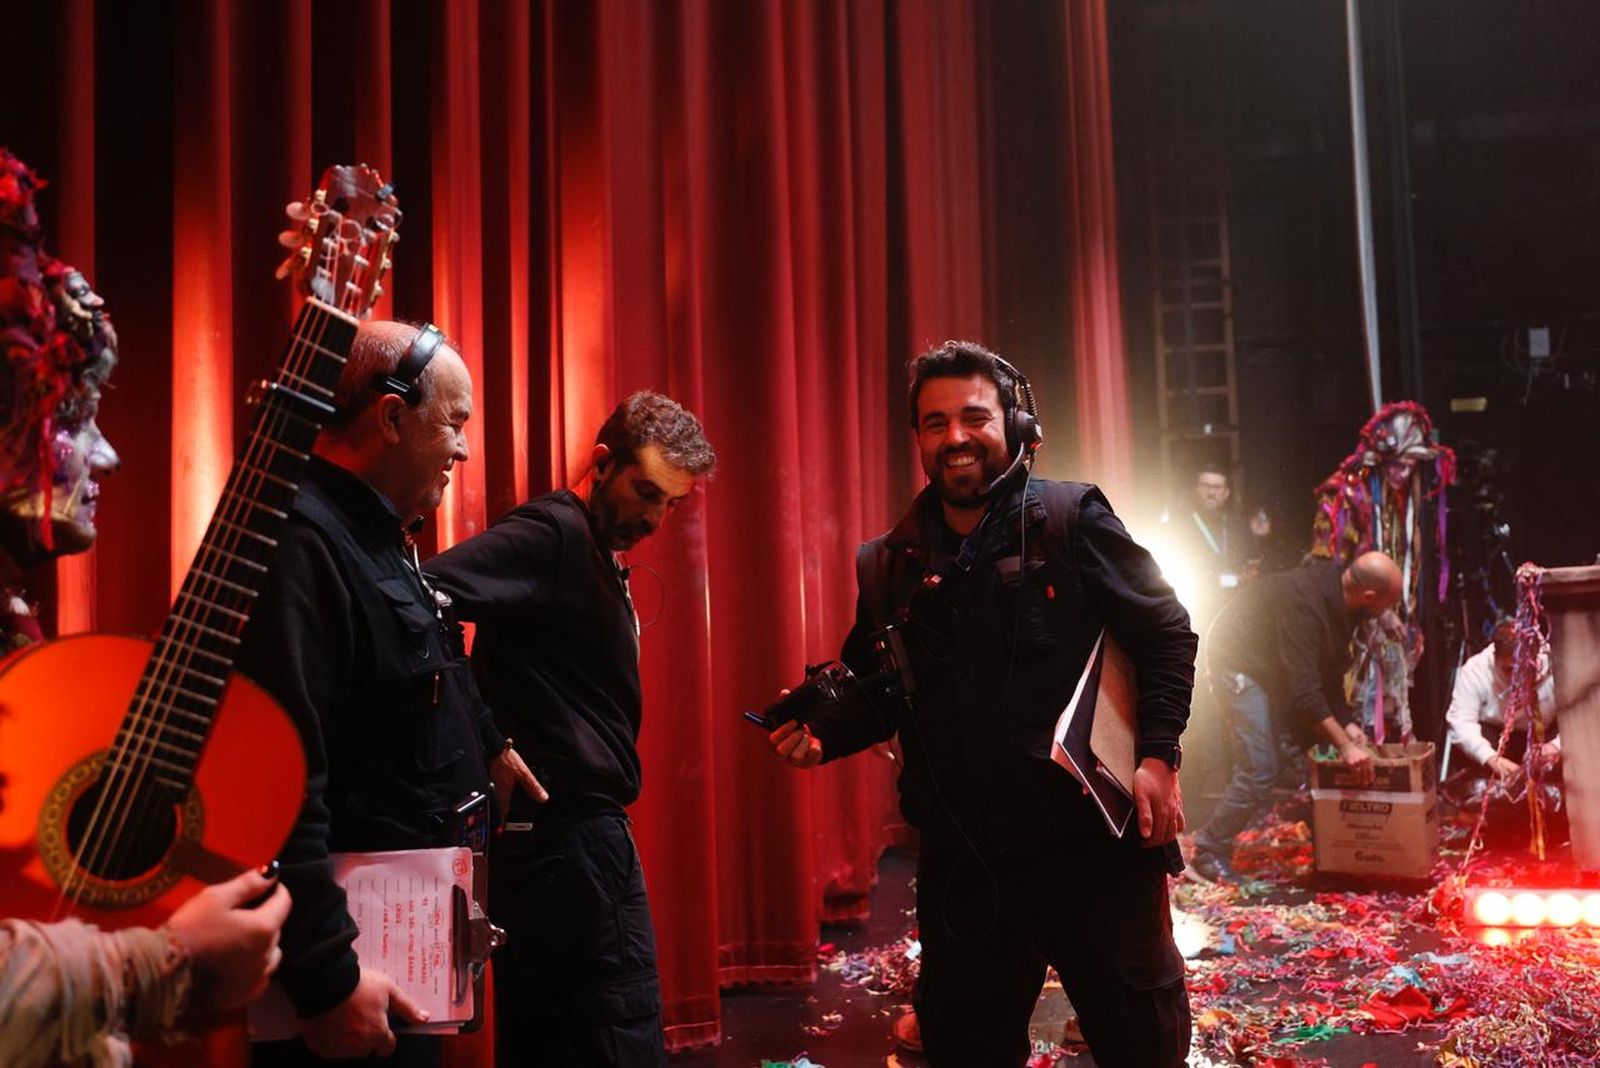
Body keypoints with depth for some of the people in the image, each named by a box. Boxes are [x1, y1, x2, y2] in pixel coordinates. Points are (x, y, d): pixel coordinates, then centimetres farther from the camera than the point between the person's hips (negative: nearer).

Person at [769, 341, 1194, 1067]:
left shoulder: (1069, 520, -4)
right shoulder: (889, 565, 7)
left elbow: (1166, 632, -3)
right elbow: (874, 691, 15)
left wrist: (1158, 755, -12)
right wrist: (822, 733, -5)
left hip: (1093, 843, -3)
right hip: (962, 863, 4)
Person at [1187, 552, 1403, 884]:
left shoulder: (1342, 594, -8)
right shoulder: (1304, 603, -36)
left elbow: (1332, 669, 4)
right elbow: (1304, 691, -38)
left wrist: (1346, 721, -6)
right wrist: (1345, 744, -36)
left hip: (1280, 663, 9)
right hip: (1243, 662, -9)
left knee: (1324, 747, 7)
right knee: (1260, 769, -16)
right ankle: (1209, 852, -3)